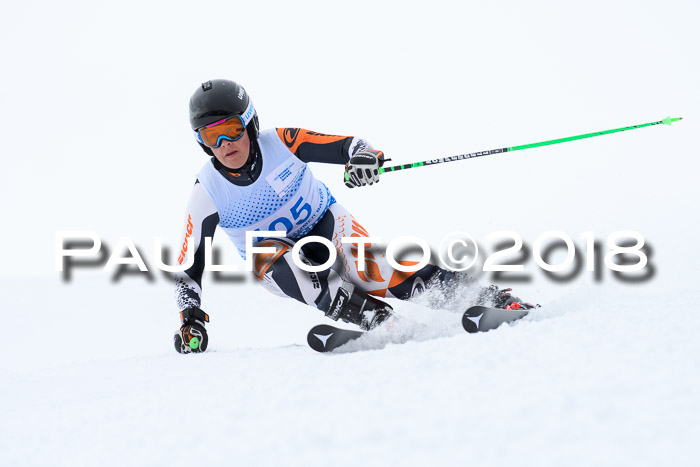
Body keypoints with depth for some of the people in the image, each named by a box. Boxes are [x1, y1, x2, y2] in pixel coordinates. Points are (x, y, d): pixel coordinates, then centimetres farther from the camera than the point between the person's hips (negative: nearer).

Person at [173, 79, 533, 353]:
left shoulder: (280, 143, -17)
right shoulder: (206, 195, -15)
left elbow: (349, 146, -17)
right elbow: (188, 270, -9)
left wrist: (364, 156, -40)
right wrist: (189, 319, -22)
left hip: (325, 223, -1)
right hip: (279, 257, 1)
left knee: (365, 264, -33)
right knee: (265, 254, -35)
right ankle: (374, 319, -41)